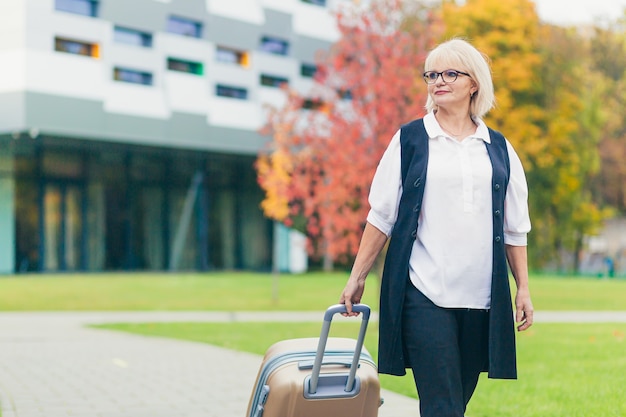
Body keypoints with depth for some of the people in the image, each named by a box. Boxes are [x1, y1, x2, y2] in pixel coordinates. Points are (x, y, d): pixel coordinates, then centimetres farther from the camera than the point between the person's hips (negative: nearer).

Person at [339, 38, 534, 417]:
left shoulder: (499, 149, 12)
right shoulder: (410, 140, 5)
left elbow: (515, 228, 15)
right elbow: (381, 216, 5)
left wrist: (523, 288, 10)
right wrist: (357, 278, 2)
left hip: (481, 297, 3)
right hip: (424, 293, -3)